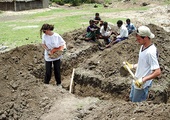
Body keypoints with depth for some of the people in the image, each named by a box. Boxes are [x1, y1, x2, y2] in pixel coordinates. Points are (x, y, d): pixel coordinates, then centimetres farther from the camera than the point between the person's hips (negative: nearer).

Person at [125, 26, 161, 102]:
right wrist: (132, 66, 10)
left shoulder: (151, 52, -29)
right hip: (136, 81, 9)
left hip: (142, 84, -9)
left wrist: (143, 80, -34)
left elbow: (157, 72, -32)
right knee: (132, 98, 26)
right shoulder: (143, 46, 0)